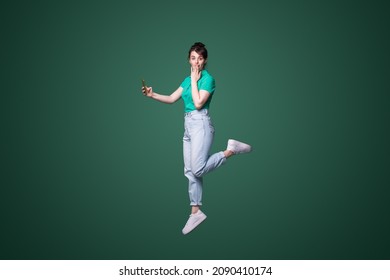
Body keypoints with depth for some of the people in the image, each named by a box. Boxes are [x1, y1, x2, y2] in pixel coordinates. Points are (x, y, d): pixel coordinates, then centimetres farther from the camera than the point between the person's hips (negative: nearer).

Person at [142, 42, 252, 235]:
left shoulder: (208, 78, -7)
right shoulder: (187, 79, 16)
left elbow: (198, 103, -16)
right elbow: (171, 99, 14)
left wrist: (194, 80, -10)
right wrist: (152, 95, 0)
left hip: (201, 124, -8)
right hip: (188, 125, 8)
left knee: (197, 170, -16)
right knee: (190, 171, 6)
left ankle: (231, 150, -1)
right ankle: (195, 212, 12)